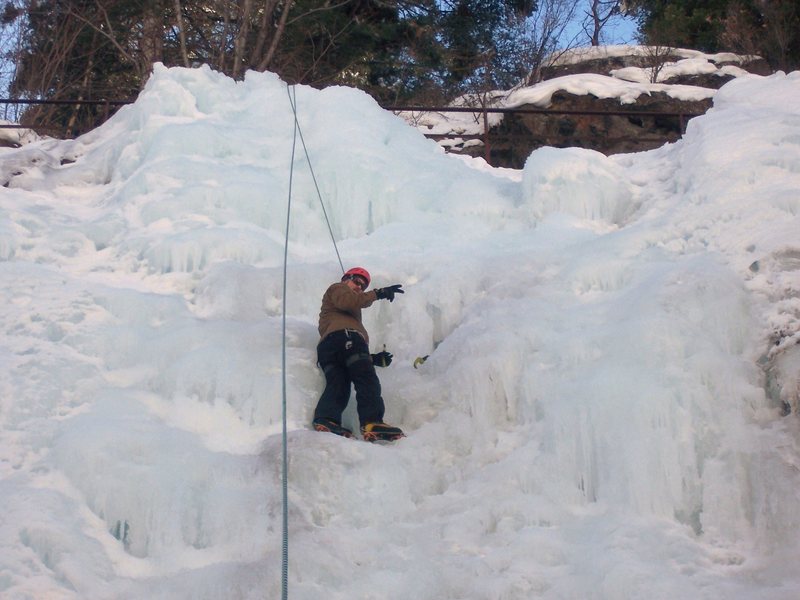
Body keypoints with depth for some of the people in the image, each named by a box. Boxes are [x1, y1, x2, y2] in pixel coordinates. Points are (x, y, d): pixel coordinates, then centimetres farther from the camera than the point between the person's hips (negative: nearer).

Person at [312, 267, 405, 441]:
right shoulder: (338, 288, 25)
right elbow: (347, 301, -2)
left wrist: (374, 358, 30)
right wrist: (378, 294, -1)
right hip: (346, 336, -8)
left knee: (337, 385, -13)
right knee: (367, 380, -19)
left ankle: (325, 420, -39)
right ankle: (372, 422, -37)